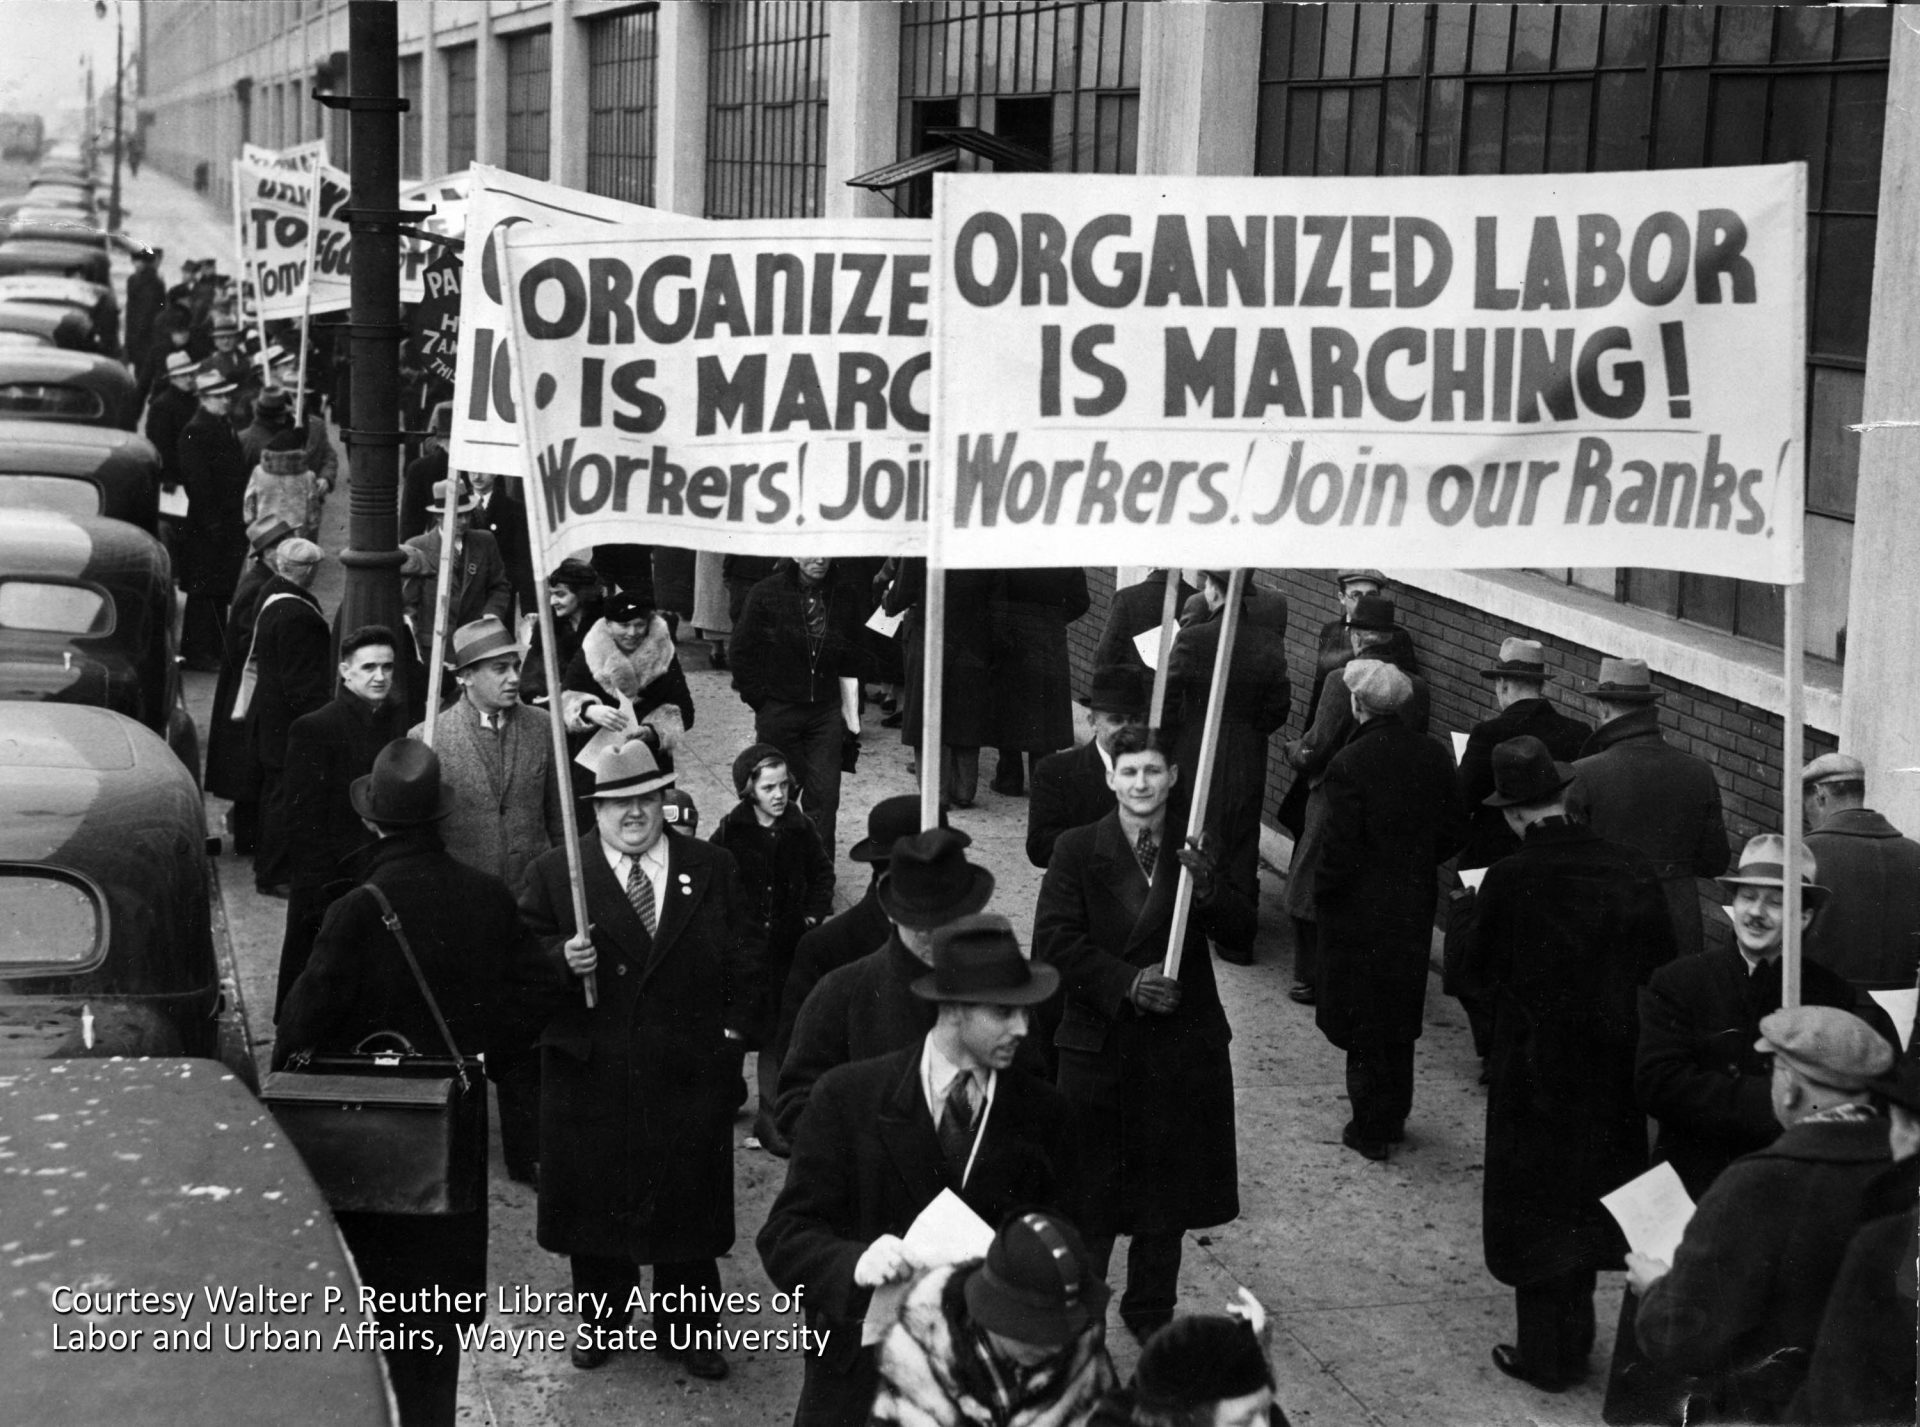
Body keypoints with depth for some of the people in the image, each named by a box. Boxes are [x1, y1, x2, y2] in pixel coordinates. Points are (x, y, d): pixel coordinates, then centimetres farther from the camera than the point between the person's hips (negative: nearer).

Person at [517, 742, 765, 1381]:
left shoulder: (713, 869, 4)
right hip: (591, 1073, -1)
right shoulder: (552, 873, -1)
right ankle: (601, 1316, 29)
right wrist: (561, 958, -21)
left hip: (691, 1073, 1)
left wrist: (734, 1027, -1)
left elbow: (746, 954, 7)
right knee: (594, 1198, 10)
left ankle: (687, 1324, 24)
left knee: (688, 1201, 9)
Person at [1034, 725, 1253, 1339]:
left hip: (1182, 1047, 3)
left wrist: (1208, 886, -22)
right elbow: (1054, 941, -12)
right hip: (1099, 1044, -2)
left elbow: (1240, 936, -3)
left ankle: (1151, 1311, 32)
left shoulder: (1195, 851, 2)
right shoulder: (1077, 849, -5)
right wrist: (1125, 982, -20)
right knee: (1089, 1192, 6)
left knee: (1168, 1192, 14)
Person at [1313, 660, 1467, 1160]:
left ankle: (1372, 1131, 13)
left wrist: (1321, 896, -4)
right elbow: (1455, 832, 4)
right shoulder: (1434, 757, -3)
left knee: (1363, 1024, 6)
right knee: (1400, 1015, 20)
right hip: (1415, 905, 6)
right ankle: (1394, 1117, 32)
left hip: (1360, 910, -6)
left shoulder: (1349, 764, -21)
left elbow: (1340, 850, -20)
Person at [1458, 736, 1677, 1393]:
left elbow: (1477, 970, -10)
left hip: (1534, 1071, -4)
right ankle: (1573, 1336, 33)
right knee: (1586, 1197, 20)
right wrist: (1613, 1008, 11)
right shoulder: (1631, 870, -9)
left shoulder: (1510, 879, -20)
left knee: (1535, 1208, 10)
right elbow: (1661, 967, -3)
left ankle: (1545, 1353, 18)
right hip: (1612, 1064, 4)